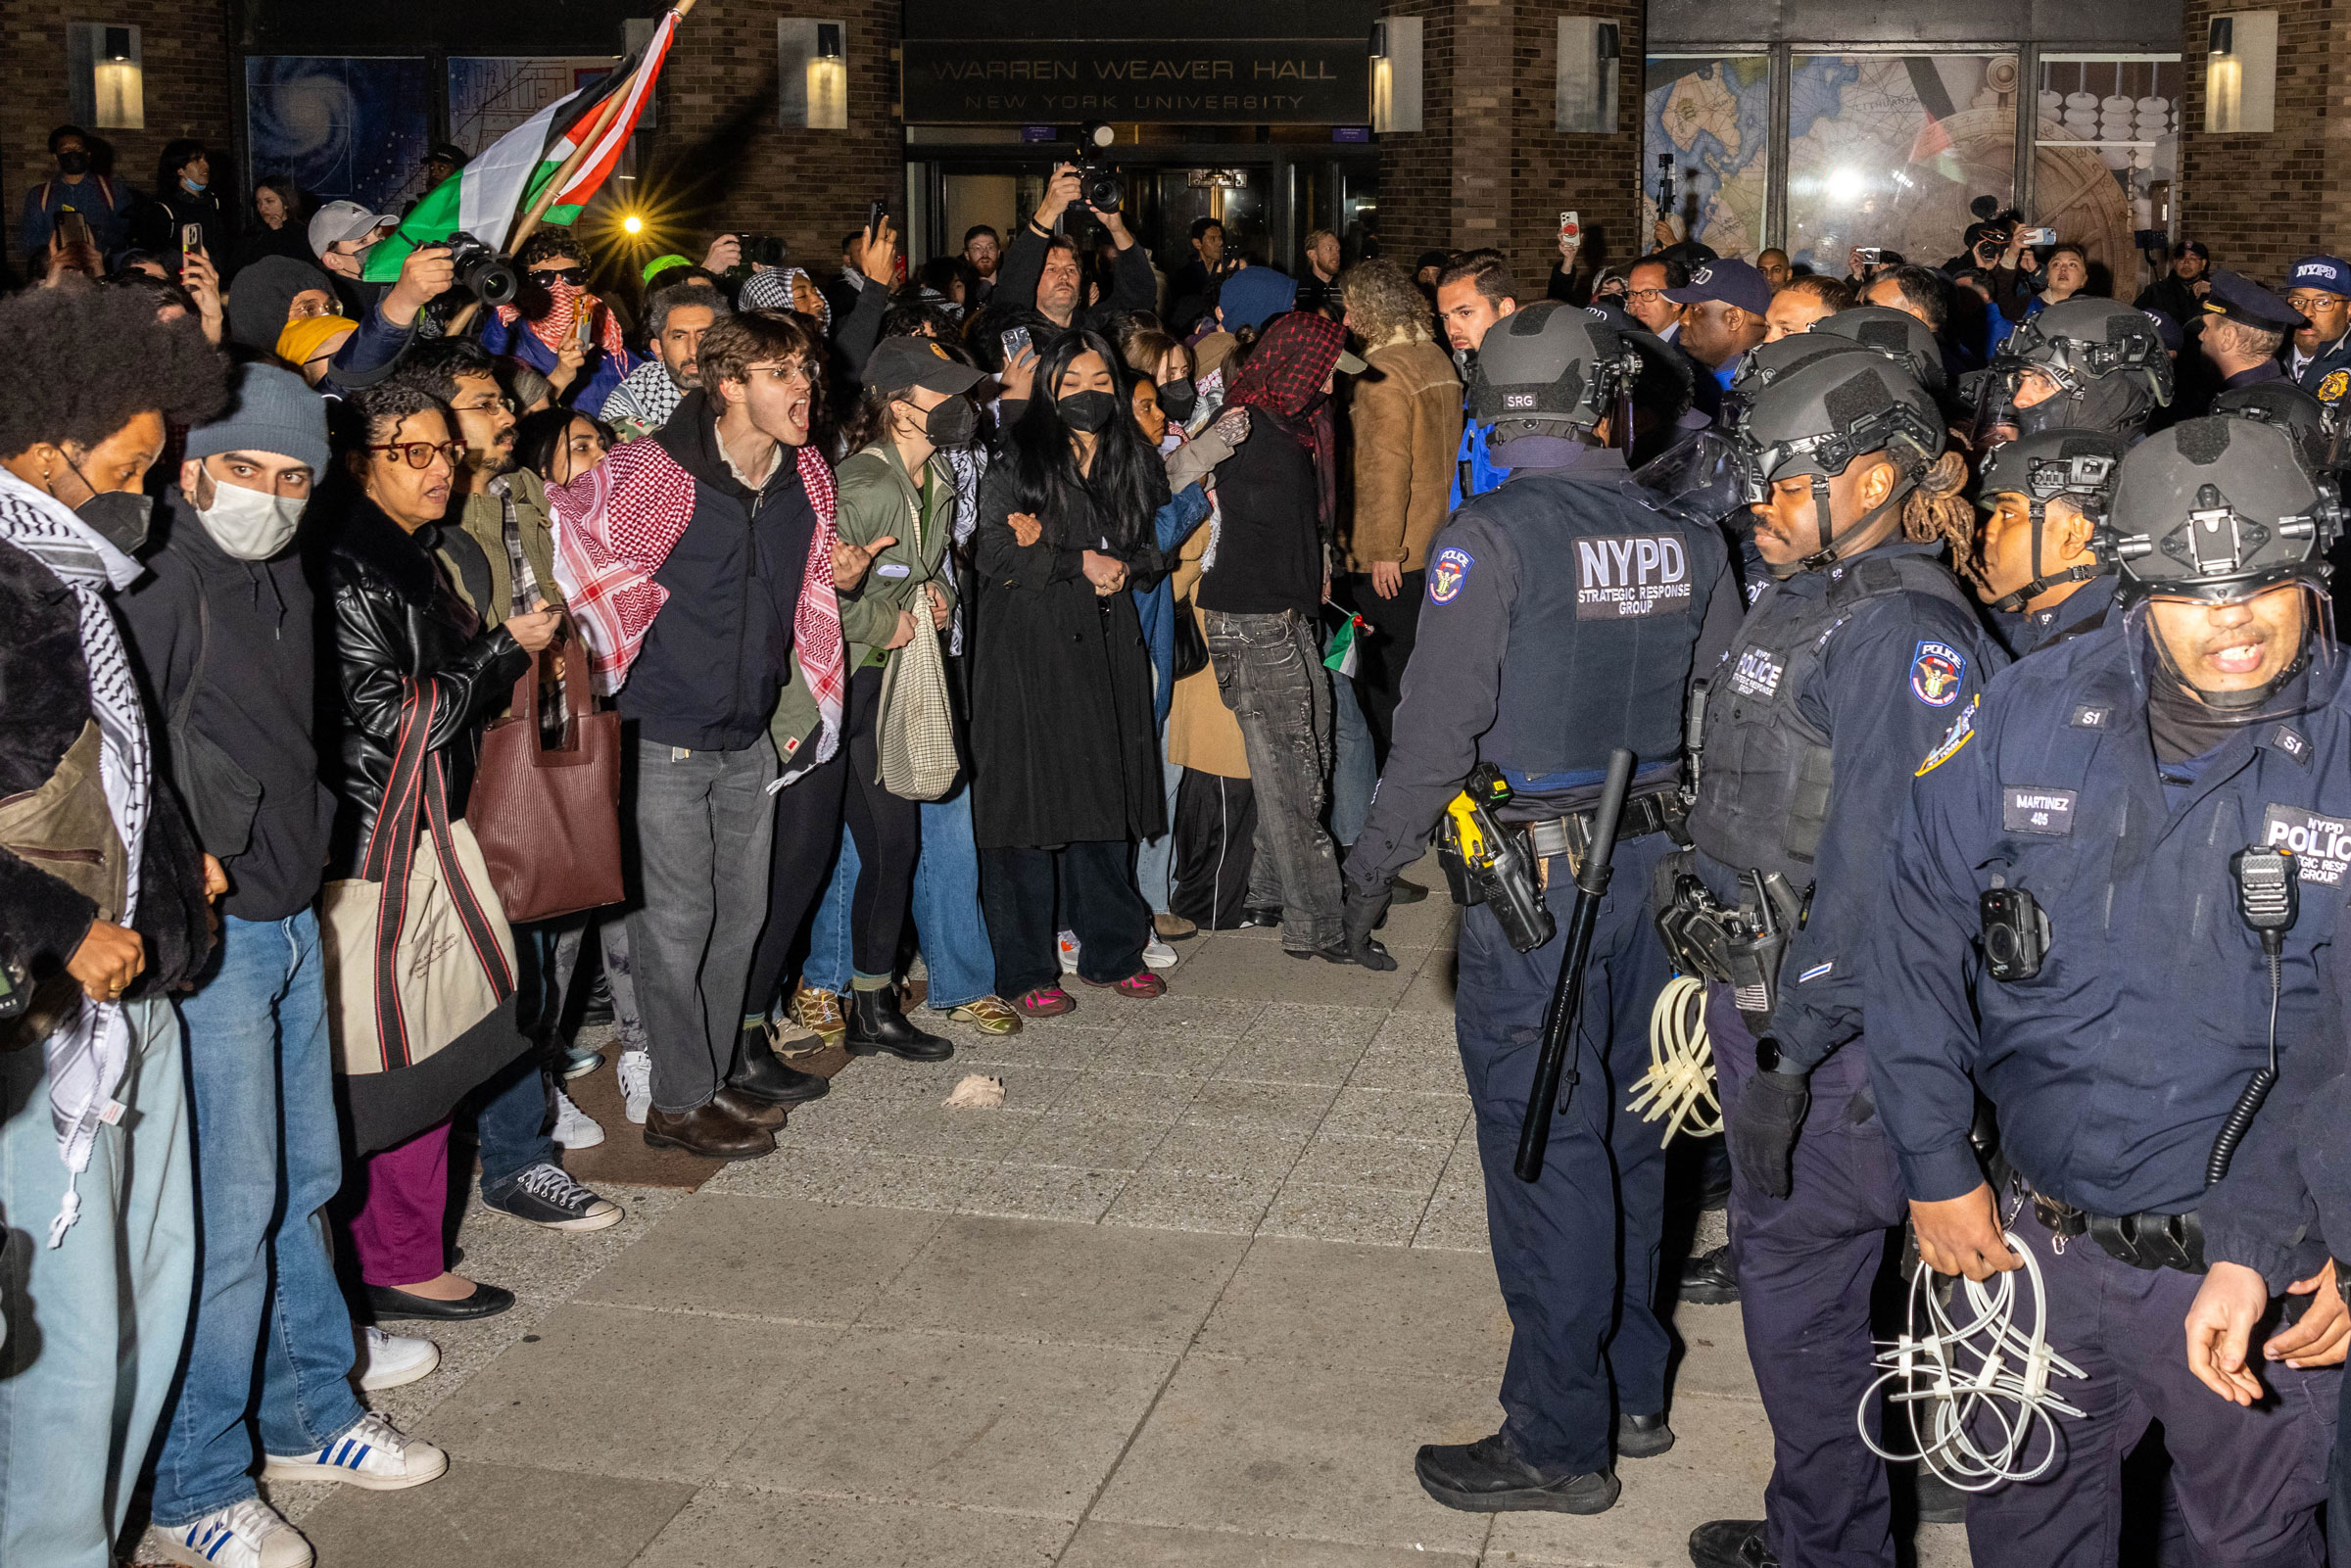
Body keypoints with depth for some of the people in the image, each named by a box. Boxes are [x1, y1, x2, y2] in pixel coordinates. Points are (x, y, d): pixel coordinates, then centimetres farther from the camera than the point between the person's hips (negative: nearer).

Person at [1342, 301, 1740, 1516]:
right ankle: (1635, 1391, 31)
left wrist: (1371, 872, -7)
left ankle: (1560, 1440, 12)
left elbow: (1438, 729, -17)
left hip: (1538, 877, -6)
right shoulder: (1686, 532, 3)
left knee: (1546, 1149, 2)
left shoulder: (1492, 533, -14)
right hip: (1661, 862, 6)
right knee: (1629, 1129, 18)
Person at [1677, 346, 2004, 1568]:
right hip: (1751, 987, 10)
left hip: (1830, 1022, -10)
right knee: (1777, 1255, 19)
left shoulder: (1905, 630, -18)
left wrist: (1790, 1049, -22)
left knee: (1798, 1279, 1)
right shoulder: (1798, 601, 11)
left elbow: (1881, 869, -23)